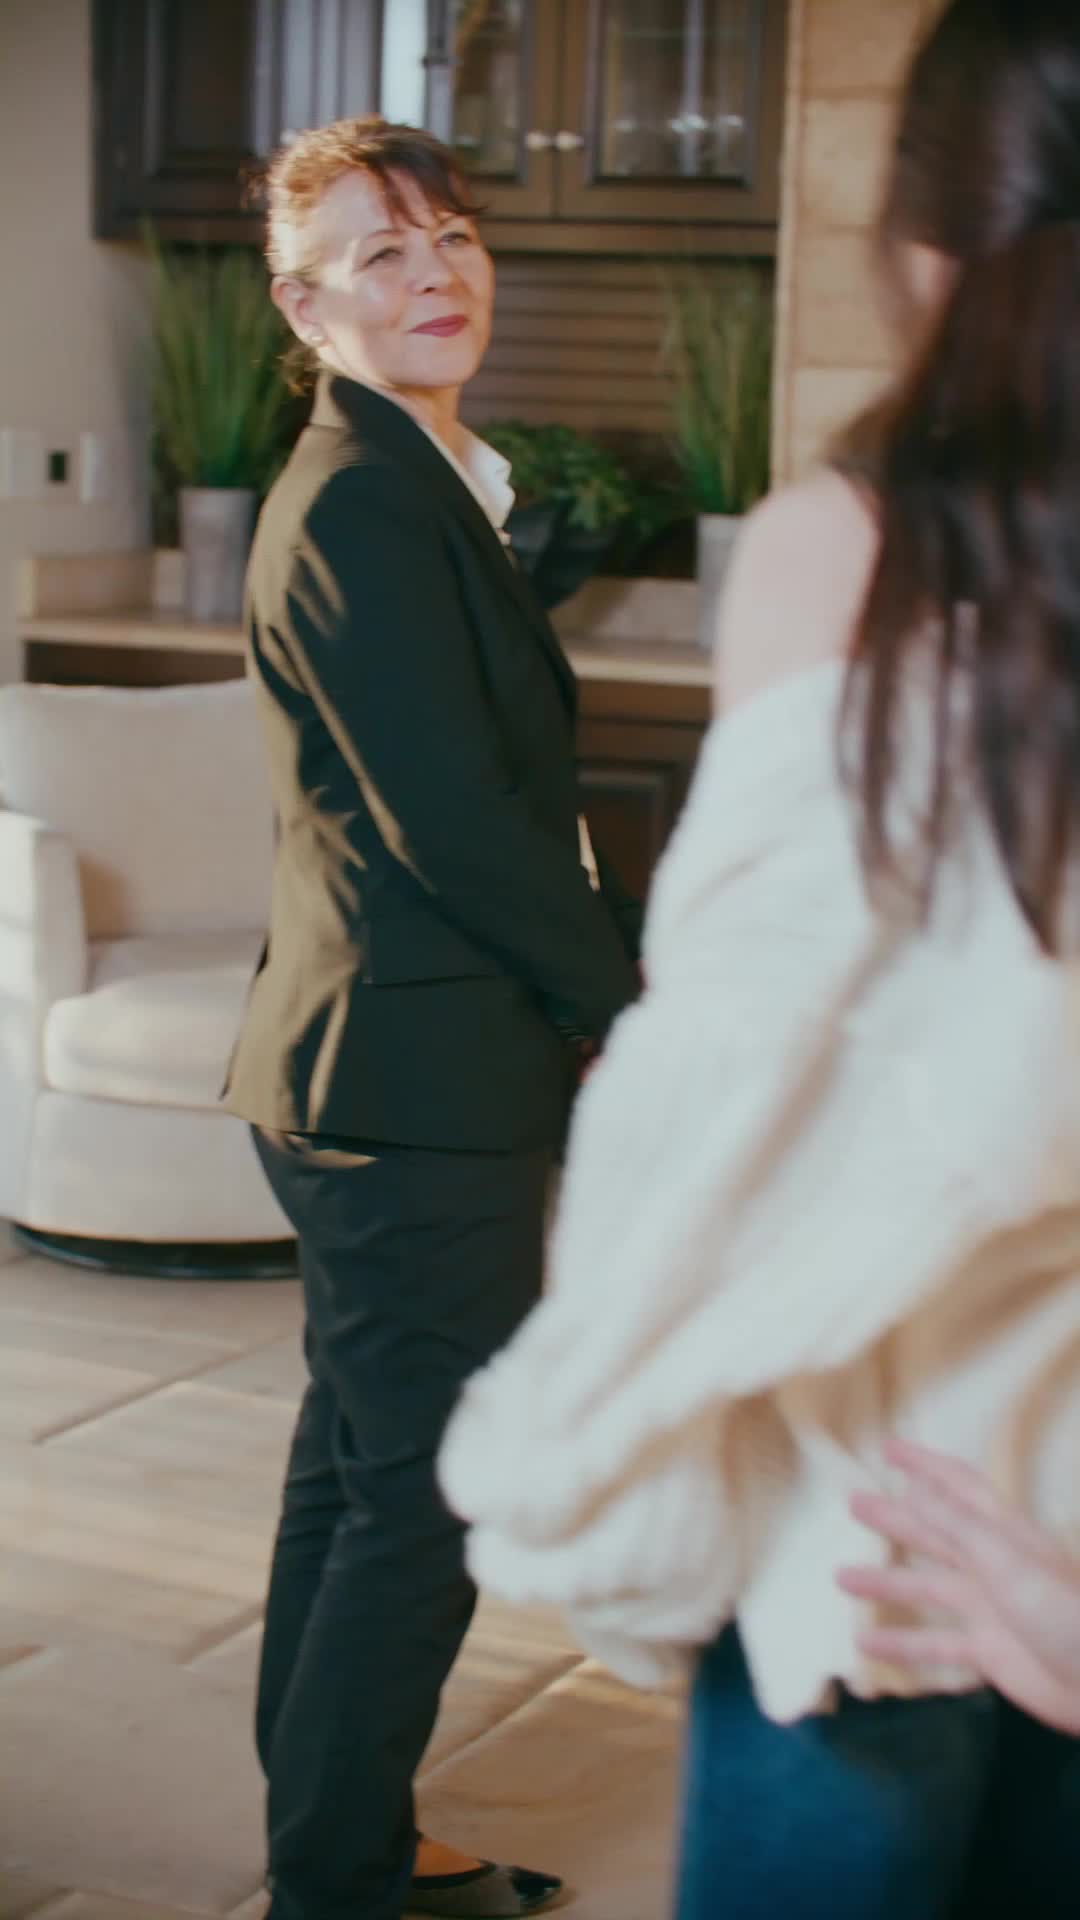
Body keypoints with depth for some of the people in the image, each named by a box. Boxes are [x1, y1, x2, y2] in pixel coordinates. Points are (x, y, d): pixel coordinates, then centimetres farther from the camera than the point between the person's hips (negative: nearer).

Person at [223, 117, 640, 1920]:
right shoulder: (357, 503, -17)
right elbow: (452, 820, -21)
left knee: (358, 1473, 19)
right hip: (417, 1089, -11)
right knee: (431, 1495, -1)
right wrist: (626, 1002, -10)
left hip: (389, 1077, 11)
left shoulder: (430, 487, 15)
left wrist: (606, 973, 7)